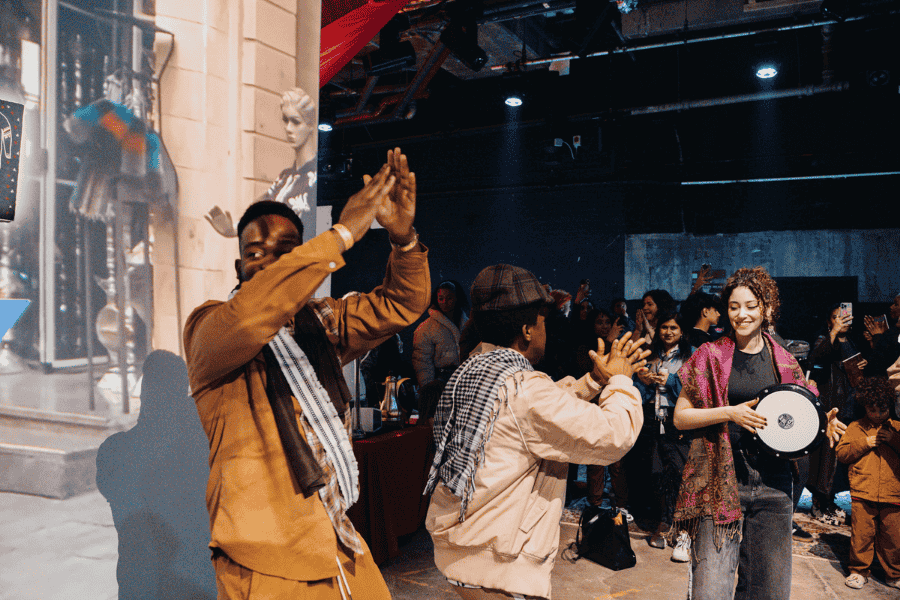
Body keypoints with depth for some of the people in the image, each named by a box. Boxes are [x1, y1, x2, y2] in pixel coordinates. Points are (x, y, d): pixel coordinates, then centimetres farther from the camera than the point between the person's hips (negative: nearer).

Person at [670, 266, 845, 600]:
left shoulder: (784, 362, 8)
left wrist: (822, 424, -3)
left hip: (772, 485, 4)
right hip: (720, 483, -3)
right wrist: (728, 413, -16)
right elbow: (680, 417, -3)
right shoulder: (710, 356, -1)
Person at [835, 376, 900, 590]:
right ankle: (859, 572, 15)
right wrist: (864, 443, -6)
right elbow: (841, 453, 5)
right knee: (861, 534, 1)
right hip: (862, 494, -1)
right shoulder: (856, 427, 9)